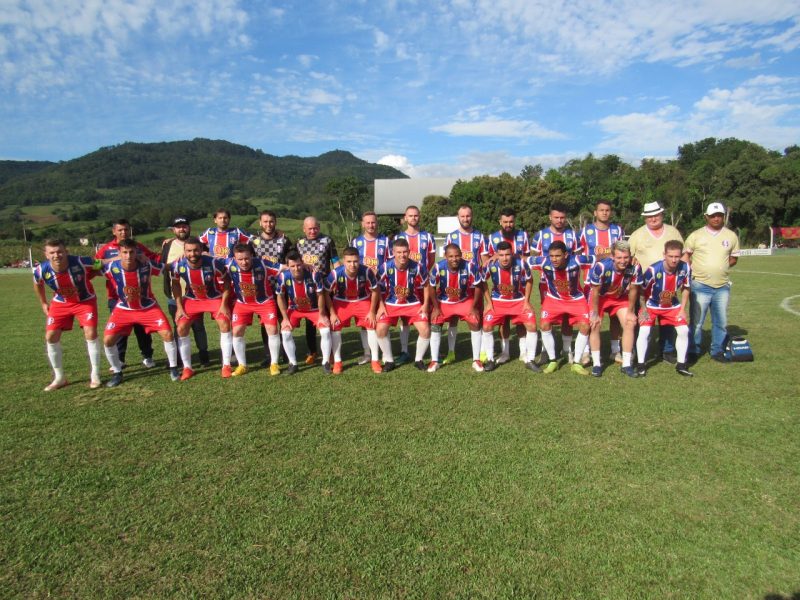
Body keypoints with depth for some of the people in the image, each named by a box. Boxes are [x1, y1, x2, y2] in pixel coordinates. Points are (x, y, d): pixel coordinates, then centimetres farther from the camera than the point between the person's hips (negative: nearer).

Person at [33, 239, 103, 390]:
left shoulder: (80, 262, -32)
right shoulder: (41, 270, -21)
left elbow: (101, 265, -11)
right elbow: (38, 284, 5)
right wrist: (43, 303, 12)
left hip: (85, 300, -3)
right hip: (60, 303, 3)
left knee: (91, 333, -17)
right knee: (51, 336, -2)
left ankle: (95, 376, -3)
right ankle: (59, 378, 14)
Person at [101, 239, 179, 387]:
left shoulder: (148, 265, -21)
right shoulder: (111, 267, -20)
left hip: (149, 307, -1)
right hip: (123, 310, 1)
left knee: (167, 334, -14)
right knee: (108, 340, -8)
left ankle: (173, 368, 7)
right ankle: (117, 372, 16)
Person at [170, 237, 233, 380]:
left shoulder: (214, 263, -28)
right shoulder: (178, 265, -21)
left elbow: (226, 283, -12)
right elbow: (176, 285, -1)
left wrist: (224, 305, -16)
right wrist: (179, 307, -4)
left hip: (215, 298, -2)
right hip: (192, 300, 2)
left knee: (225, 324, -17)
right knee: (181, 328, -9)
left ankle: (226, 365, -4)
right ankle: (187, 367, 6)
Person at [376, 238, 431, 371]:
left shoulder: (416, 267, -15)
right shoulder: (386, 266, -16)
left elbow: (425, 285, 1)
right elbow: (378, 287, -2)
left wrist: (425, 305, -3)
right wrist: (381, 306, -7)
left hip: (413, 304, 0)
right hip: (390, 304, 0)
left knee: (425, 330, -14)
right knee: (380, 329, -18)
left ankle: (419, 360, 10)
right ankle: (388, 360, 4)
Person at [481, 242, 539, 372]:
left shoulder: (521, 263, -25)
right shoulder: (490, 265, -23)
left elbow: (528, 281, -5)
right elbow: (483, 282, -3)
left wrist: (526, 302, -7)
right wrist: (489, 302, -6)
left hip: (519, 300, 0)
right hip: (497, 301, 0)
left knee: (532, 326, -10)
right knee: (487, 327, -11)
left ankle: (529, 360, 7)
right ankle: (490, 360, 7)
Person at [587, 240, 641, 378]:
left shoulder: (635, 267, -28)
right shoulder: (601, 266, -36)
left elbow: (633, 290, -10)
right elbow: (595, 292, -22)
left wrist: (630, 312, -2)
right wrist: (595, 314, -14)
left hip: (621, 297, 3)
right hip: (600, 296, -3)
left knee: (630, 324, -7)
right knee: (595, 325, -13)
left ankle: (626, 364, 5)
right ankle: (596, 364, 1)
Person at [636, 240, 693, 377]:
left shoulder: (685, 268, -19)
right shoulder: (653, 270, -31)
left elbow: (685, 288, -1)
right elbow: (643, 290, -16)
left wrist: (682, 309, -3)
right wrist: (644, 309, -12)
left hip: (673, 306, 3)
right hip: (652, 306, -3)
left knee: (684, 330, -4)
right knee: (644, 331, -16)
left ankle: (681, 365, 12)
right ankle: (641, 365, -2)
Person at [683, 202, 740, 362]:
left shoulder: (731, 236, 7)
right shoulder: (696, 235, 0)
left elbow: (734, 258, 15)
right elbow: (685, 256, 5)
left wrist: (721, 267, -1)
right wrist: (688, 275, -6)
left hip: (722, 286, 3)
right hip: (700, 286, -3)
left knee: (721, 322, 10)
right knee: (696, 321, 1)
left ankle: (717, 351, 24)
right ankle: (693, 351, 14)